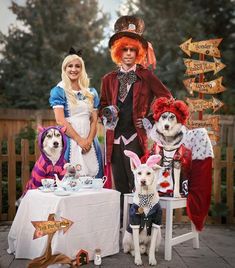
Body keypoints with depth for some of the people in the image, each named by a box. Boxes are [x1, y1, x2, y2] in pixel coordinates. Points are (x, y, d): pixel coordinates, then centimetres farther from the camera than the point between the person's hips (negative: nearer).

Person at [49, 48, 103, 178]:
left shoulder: (91, 92, 14)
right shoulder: (58, 91, 1)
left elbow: (94, 120, 9)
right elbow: (60, 120, -8)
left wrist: (89, 140, -6)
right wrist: (79, 140, -12)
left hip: (89, 141, 4)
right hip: (69, 141, -4)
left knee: (92, 174, 1)